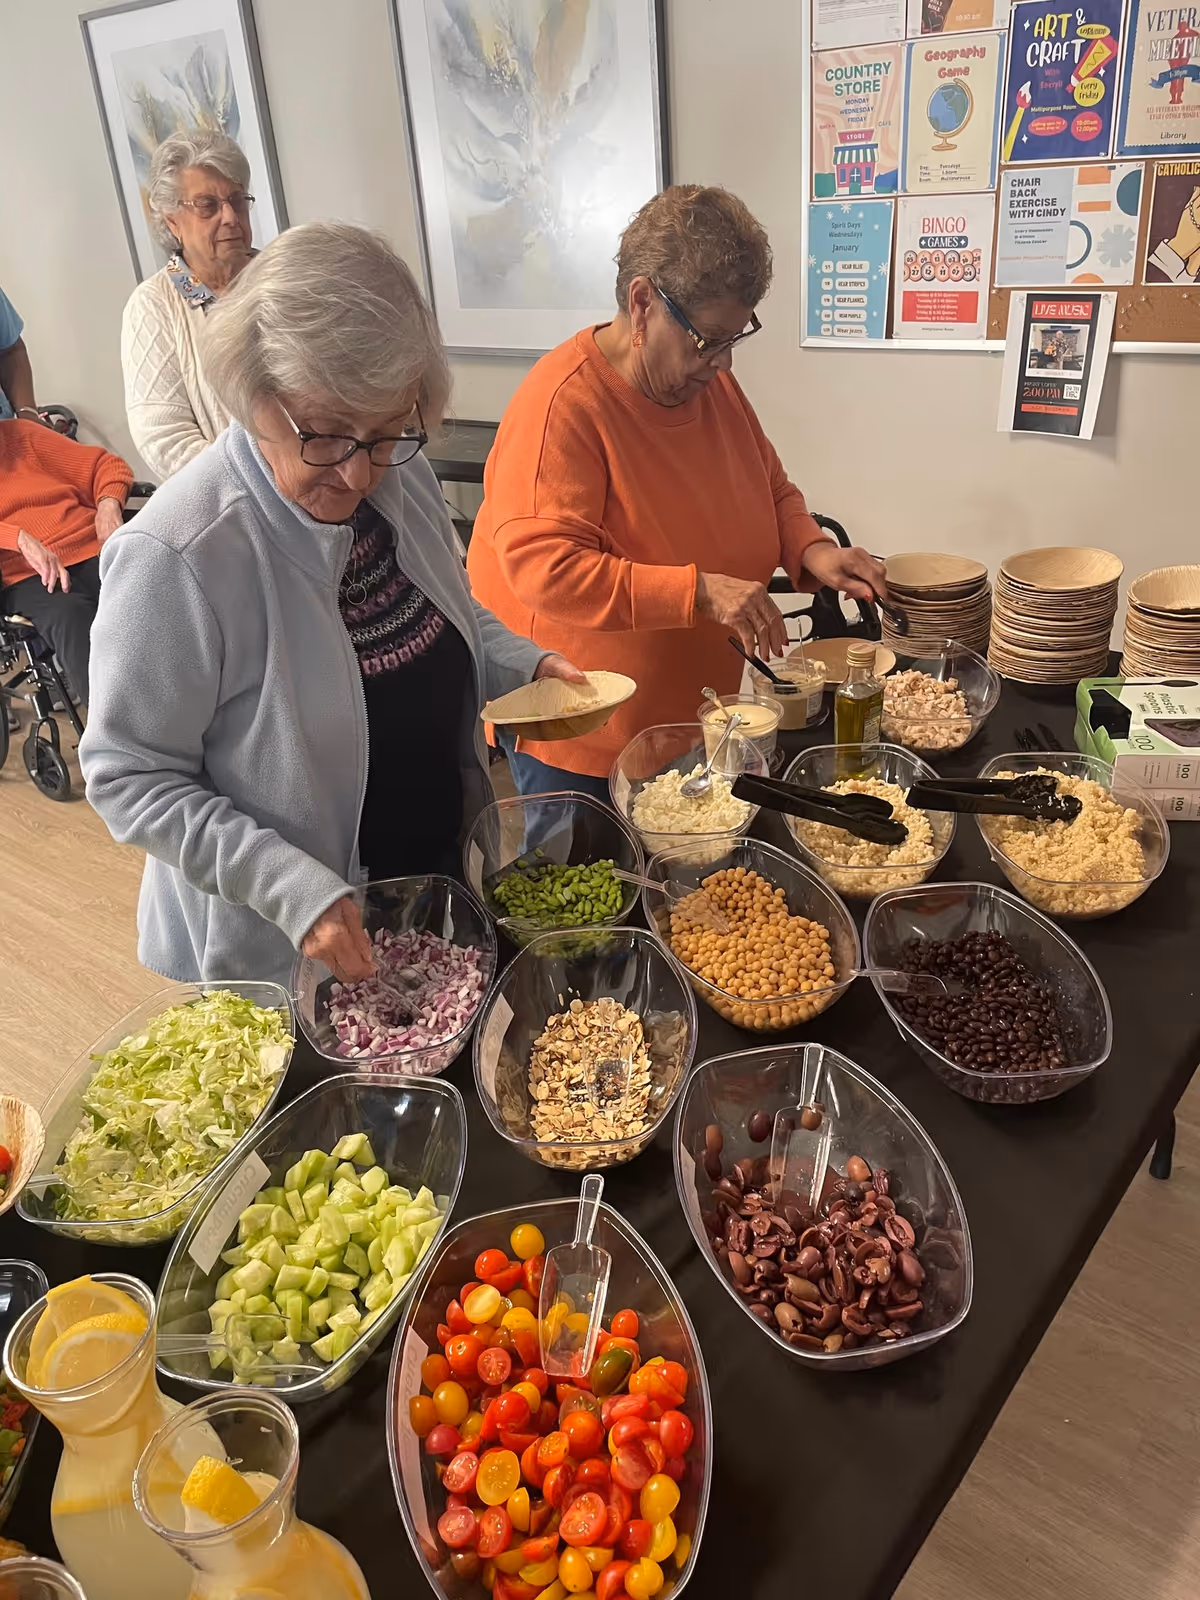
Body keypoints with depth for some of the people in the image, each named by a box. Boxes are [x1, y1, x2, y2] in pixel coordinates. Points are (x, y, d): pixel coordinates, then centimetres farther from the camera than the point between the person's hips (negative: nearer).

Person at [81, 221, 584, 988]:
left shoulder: (404, 478, -10)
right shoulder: (175, 557, -29)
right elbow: (131, 777, -21)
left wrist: (527, 664, -10)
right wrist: (290, 885, -30)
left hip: (448, 864, 6)